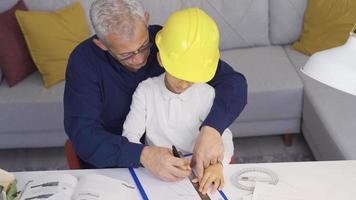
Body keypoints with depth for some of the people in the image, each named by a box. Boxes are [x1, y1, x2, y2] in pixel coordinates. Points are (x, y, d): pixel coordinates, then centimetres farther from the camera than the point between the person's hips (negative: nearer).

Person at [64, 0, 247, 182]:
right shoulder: (84, 60, -17)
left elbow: (233, 81, -15)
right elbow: (82, 133, -24)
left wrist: (212, 128, -34)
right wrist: (142, 155, -38)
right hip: (110, 165, -1)